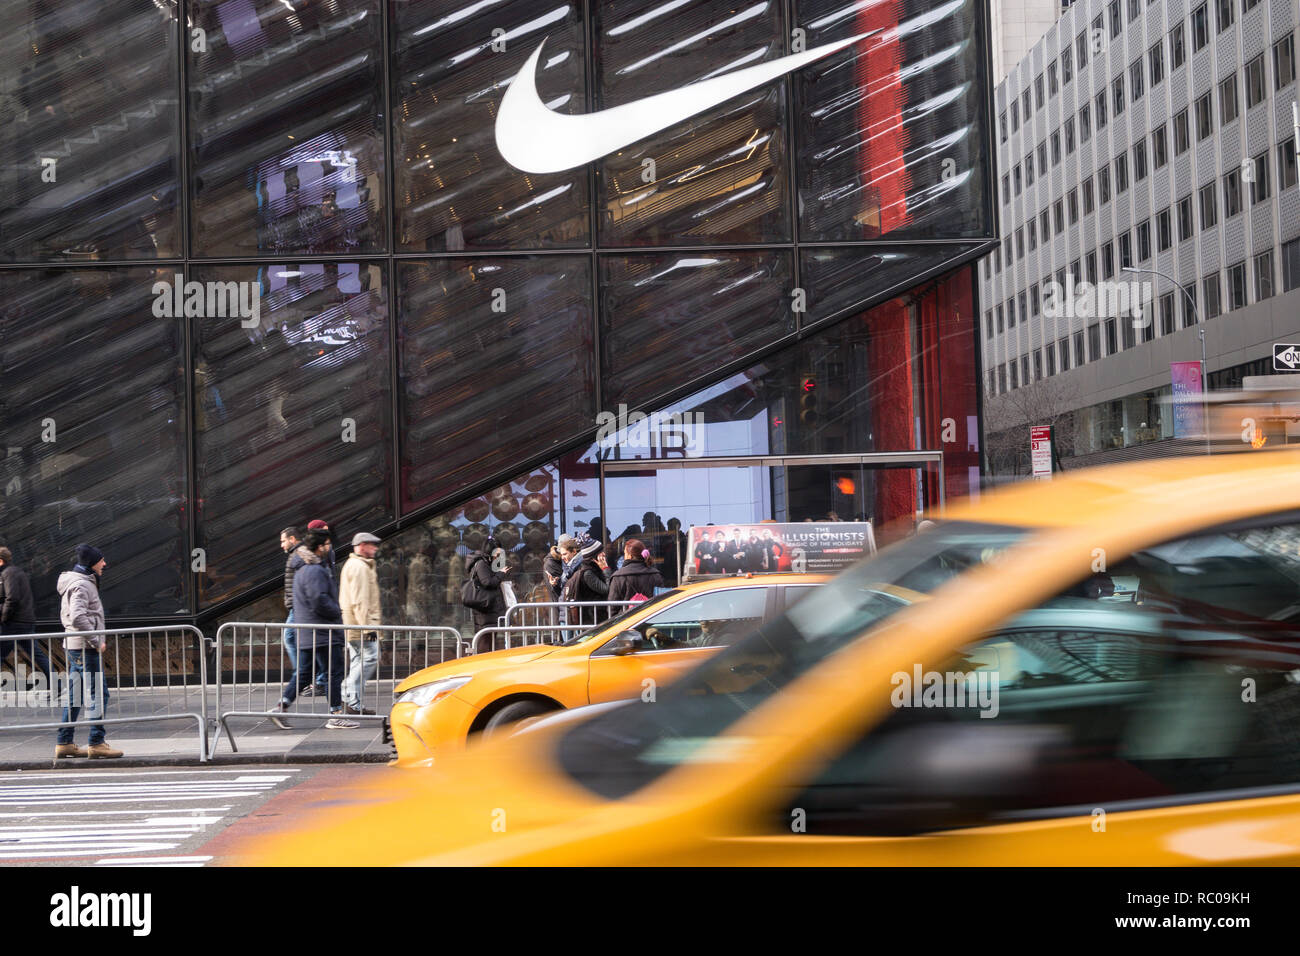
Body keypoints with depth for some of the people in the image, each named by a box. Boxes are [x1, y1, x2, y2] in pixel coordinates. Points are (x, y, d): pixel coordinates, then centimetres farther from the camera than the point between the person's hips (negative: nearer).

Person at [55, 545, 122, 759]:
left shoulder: (84, 582, 19)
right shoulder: (82, 585, -13)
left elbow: (66, 616, 26)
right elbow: (78, 618, -25)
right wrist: (96, 641, -18)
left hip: (73, 645, 10)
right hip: (85, 647, -10)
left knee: (74, 696, 12)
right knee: (98, 694, -8)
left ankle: (64, 743, 15)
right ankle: (96, 743, -8)